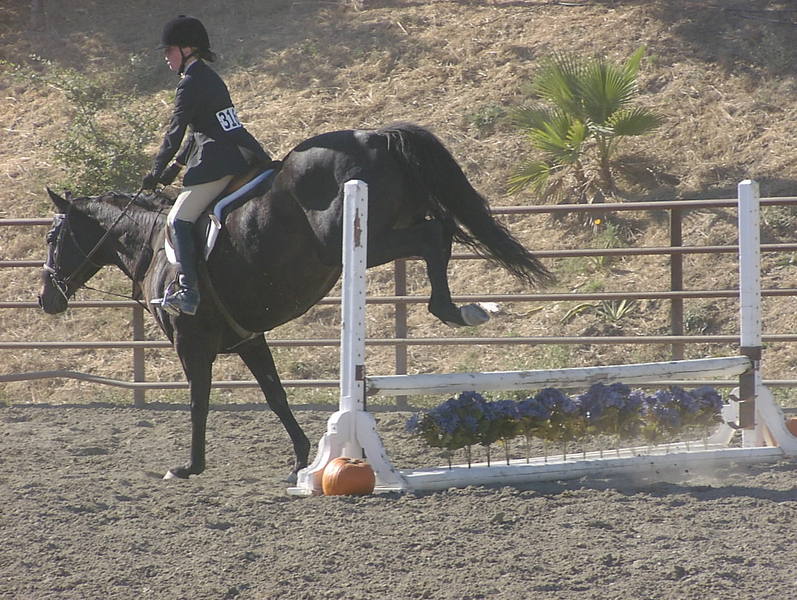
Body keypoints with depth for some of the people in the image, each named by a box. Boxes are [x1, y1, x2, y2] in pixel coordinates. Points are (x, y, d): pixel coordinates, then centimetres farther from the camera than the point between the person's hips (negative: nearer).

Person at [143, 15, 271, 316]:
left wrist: (157, 171, -1)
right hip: (239, 157, 10)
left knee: (178, 220, -13)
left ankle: (187, 290, -24)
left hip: (216, 163, -10)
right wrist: (178, 164, 24)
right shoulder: (209, 77, 20)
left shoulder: (191, 82, -9)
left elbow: (176, 131, -9)